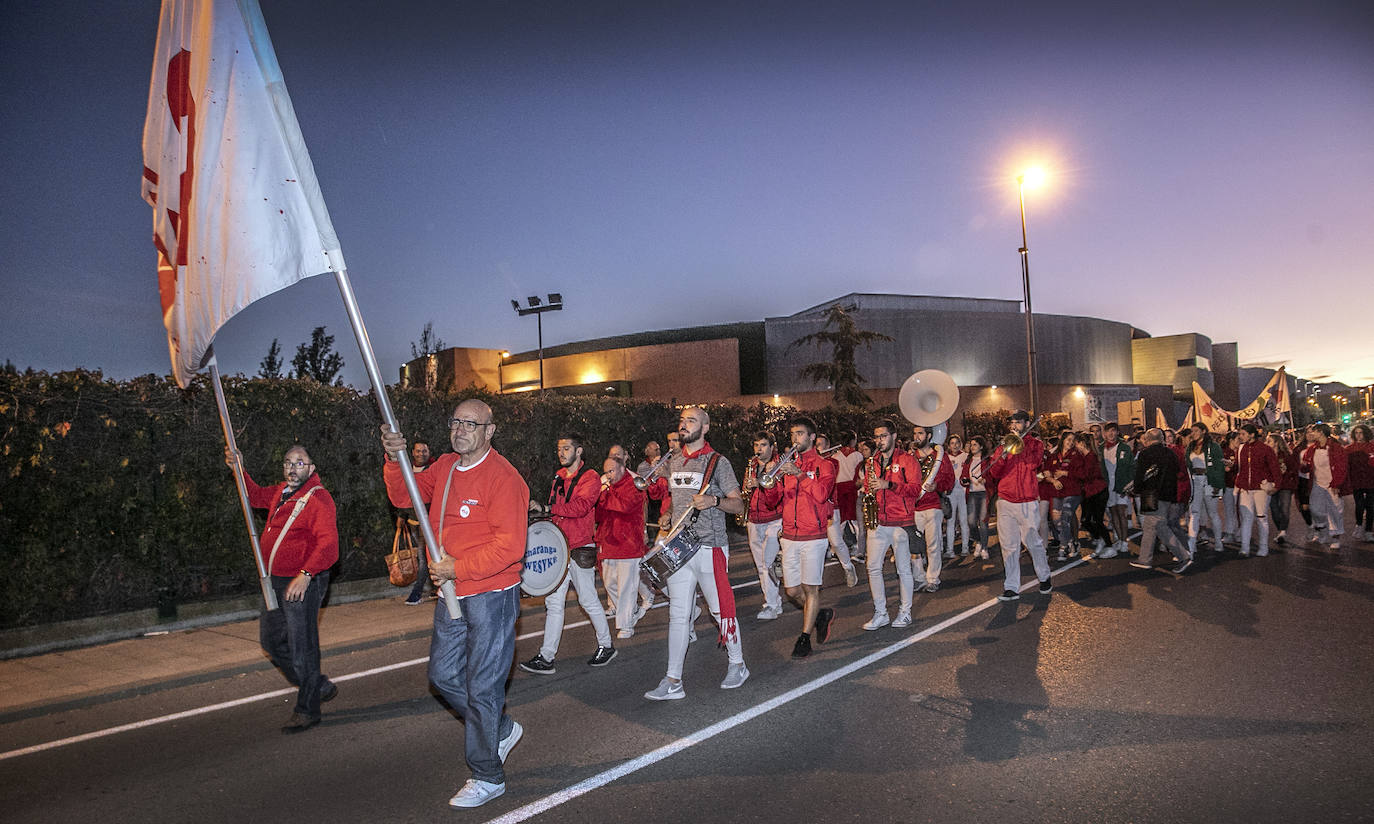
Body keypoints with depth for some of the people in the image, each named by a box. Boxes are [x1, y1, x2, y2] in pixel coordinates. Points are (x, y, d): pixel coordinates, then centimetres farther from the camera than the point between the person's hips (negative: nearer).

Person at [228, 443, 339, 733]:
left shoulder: (318, 498, -17)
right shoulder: (281, 492, 10)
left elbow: (328, 543, -27)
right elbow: (256, 497, 33)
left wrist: (306, 574, -34)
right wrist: (239, 470, 20)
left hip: (303, 583, -10)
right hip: (276, 581, 10)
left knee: (301, 647, -2)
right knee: (271, 640, 19)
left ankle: (307, 709, 13)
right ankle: (319, 685, 32)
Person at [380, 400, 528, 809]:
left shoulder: (502, 477, -17)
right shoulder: (445, 467, 8)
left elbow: (510, 545, -22)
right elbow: (404, 496, 7)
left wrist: (458, 568, -20)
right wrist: (394, 461, -10)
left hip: (491, 595, -8)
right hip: (452, 594, 8)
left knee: (482, 687, 1)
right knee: (443, 674, 18)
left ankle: (487, 776, 18)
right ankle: (502, 730, 37)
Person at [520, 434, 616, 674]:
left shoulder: (590, 478, -7)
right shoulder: (559, 477, 15)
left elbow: (581, 506, -23)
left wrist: (548, 508, -29)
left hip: (580, 549, -6)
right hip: (558, 548, 7)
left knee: (589, 600, 4)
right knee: (553, 602, 4)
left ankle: (606, 646, 22)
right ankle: (546, 658, 6)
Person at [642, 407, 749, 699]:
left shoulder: (717, 462, -4)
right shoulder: (671, 463, 12)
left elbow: (739, 505, -5)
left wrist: (714, 501, -22)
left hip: (709, 547, -5)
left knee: (721, 609, 4)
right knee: (677, 614, 5)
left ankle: (737, 665, 25)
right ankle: (673, 681, 9)